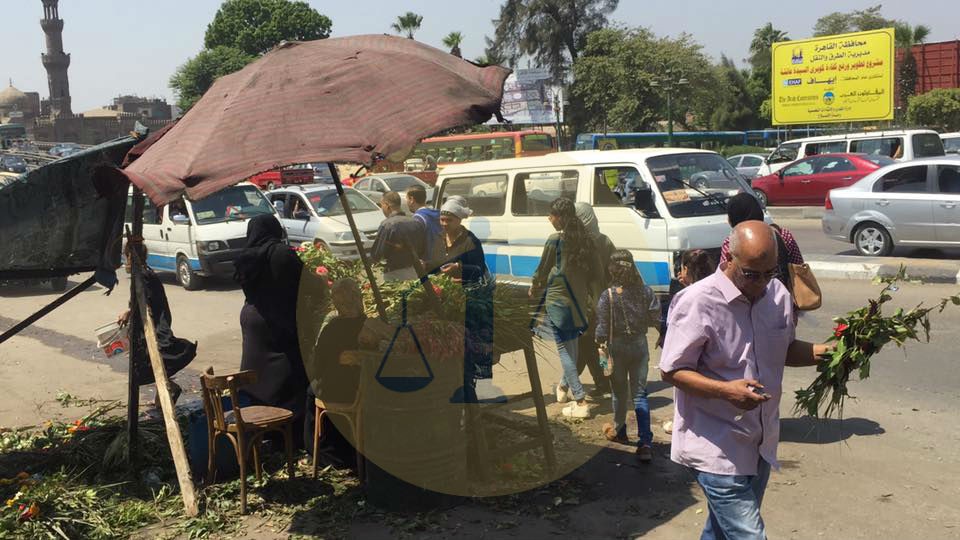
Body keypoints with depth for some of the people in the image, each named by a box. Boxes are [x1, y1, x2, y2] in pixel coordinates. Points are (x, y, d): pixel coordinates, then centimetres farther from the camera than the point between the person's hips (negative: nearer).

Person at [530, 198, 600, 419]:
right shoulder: (584, 239, 4)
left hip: (558, 299, -7)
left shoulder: (555, 240, -14)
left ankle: (580, 402, -6)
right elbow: (595, 272, 8)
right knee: (572, 347, 22)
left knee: (565, 349, -3)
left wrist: (534, 288, 12)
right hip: (578, 299, 7)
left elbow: (542, 270, -6)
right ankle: (564, 387, 40)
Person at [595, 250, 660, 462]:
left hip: (617, 346, -2)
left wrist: (600, 342, 6)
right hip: (640, 345, 2)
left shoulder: (608, 296, -16)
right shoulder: (645, 291, -9)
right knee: (640, 394, 6)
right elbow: (654, 318, -3)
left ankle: (619, 432, 36)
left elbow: (602, 327, -13)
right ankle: (645, 443, -3)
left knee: (620, 392, 16)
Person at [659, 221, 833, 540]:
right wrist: (725, 390, -29)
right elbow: (672, 371, -15)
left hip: (761, 443, 7)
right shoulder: (697, 302, -20)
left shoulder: (778, 294, 2)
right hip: (718, 449, -7)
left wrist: (822, 352, -3)